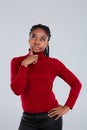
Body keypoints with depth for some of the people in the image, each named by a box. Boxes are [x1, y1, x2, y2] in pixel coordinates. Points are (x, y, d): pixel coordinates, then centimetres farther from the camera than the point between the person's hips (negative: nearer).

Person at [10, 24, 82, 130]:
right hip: (28, 118, 1)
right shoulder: (17, 62, 0)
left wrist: (66, 107, -3)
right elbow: (17, 90, -12)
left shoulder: (53, 63, -4)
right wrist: (24, 65, -14)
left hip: (50, 117, -1)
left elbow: (76, 84, 2)